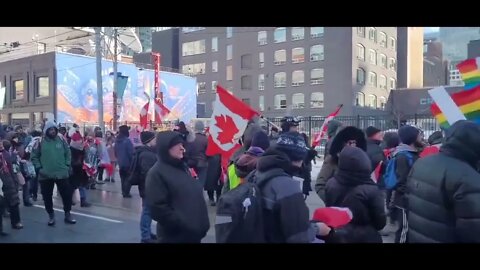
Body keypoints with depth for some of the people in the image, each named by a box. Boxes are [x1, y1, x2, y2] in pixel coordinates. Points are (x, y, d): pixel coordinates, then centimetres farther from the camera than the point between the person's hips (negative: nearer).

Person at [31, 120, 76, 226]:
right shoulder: (40, 142, -4)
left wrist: (67, 165, 2)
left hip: (61, 173, 1)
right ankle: (51, 215, 25)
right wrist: (39, 168, -7)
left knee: (67, 194, 3)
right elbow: (34, 156, 1)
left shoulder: (61, 140, 2)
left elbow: (68, 153, 10)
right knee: (47, 197, 9)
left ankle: (67, 214, 17)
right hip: (45, 175, -1)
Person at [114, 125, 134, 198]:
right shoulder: (127, 140, -20)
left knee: (123, 177, 16)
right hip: (127, 162, -7)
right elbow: (131, 152, -20)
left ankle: (124, 192, 22)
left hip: (120, 162, 8)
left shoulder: (117, 141, 6)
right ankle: (126, 193, -1)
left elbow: (115, 152, 15)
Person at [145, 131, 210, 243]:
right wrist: (183, 225, -18)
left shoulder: (183, 166, 11)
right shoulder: (157, 173, -13)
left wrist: (201, 223, 8)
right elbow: (158, 209, -19)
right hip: (175, 236, -7)